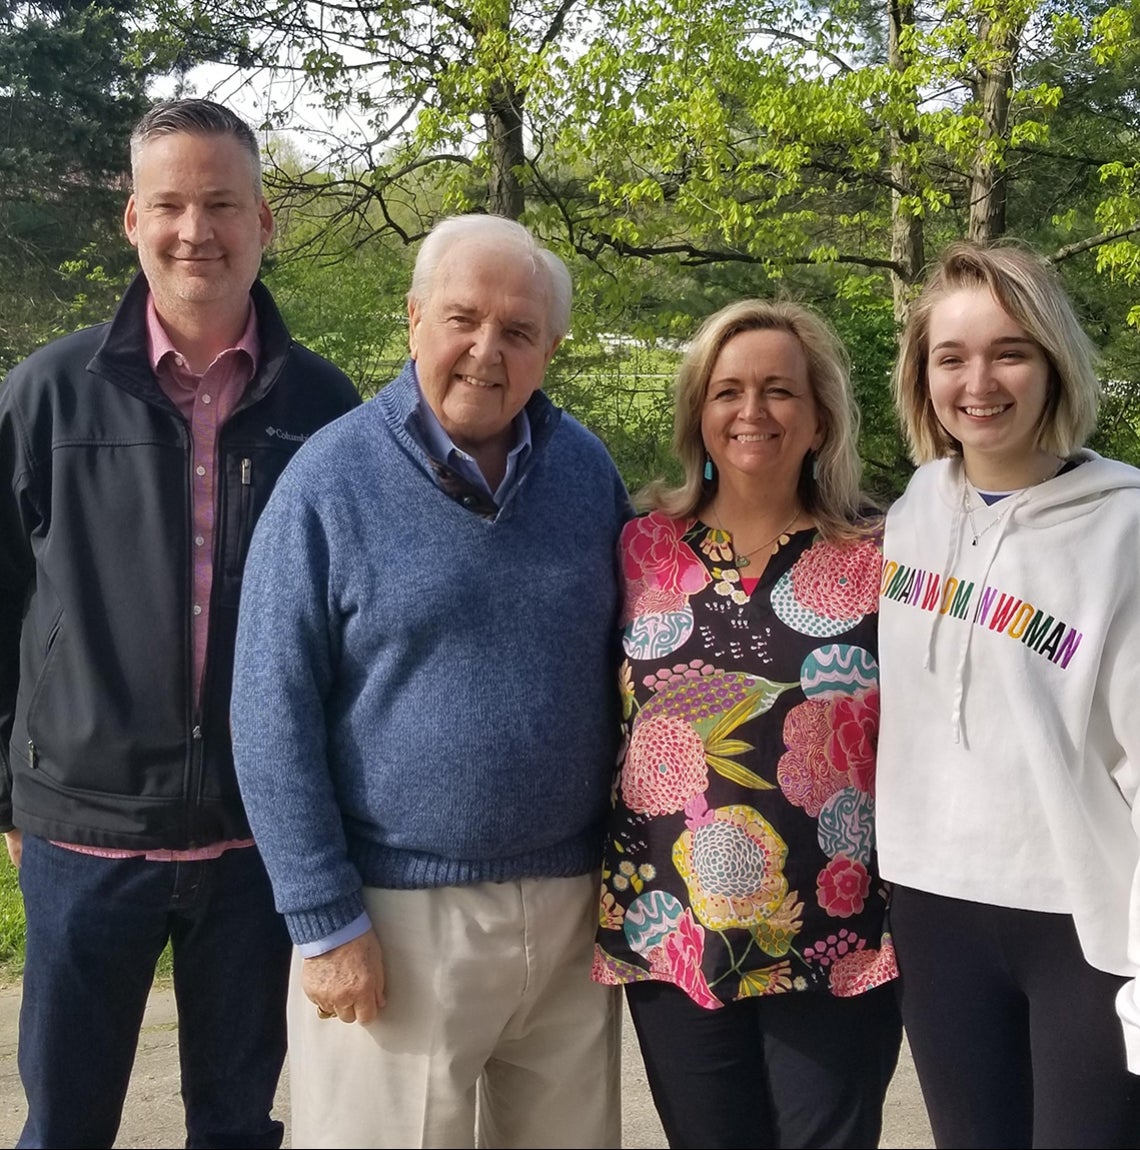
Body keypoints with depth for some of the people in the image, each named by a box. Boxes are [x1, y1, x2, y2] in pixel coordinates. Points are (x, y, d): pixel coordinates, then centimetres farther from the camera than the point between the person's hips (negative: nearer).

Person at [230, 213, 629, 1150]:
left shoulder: (590, 470, 3)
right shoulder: (332, 478, -8)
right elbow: (274, 720, -9)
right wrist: (325, 920, -11)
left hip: (570, 904, 4)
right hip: (397, 910, -3)